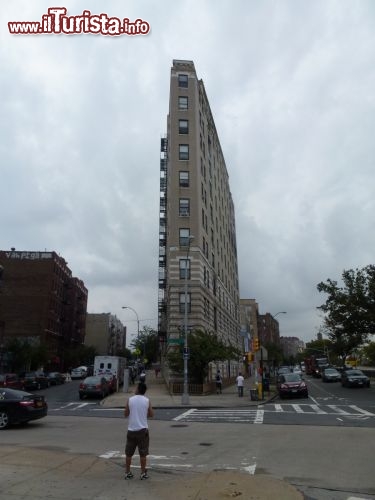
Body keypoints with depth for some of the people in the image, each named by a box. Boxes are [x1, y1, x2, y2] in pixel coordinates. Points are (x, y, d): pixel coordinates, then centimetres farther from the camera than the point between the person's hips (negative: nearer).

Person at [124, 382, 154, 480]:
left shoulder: (130, 400, -4)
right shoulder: (147, 401, -4)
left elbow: (126, 414, 4)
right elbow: (151, 414, 3)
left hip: (131, 430, 1)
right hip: (143, 429, -1)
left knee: (128, 453, 13)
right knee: (143, 453, 8)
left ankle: (127, 473, 19)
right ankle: (143, 473, 12)